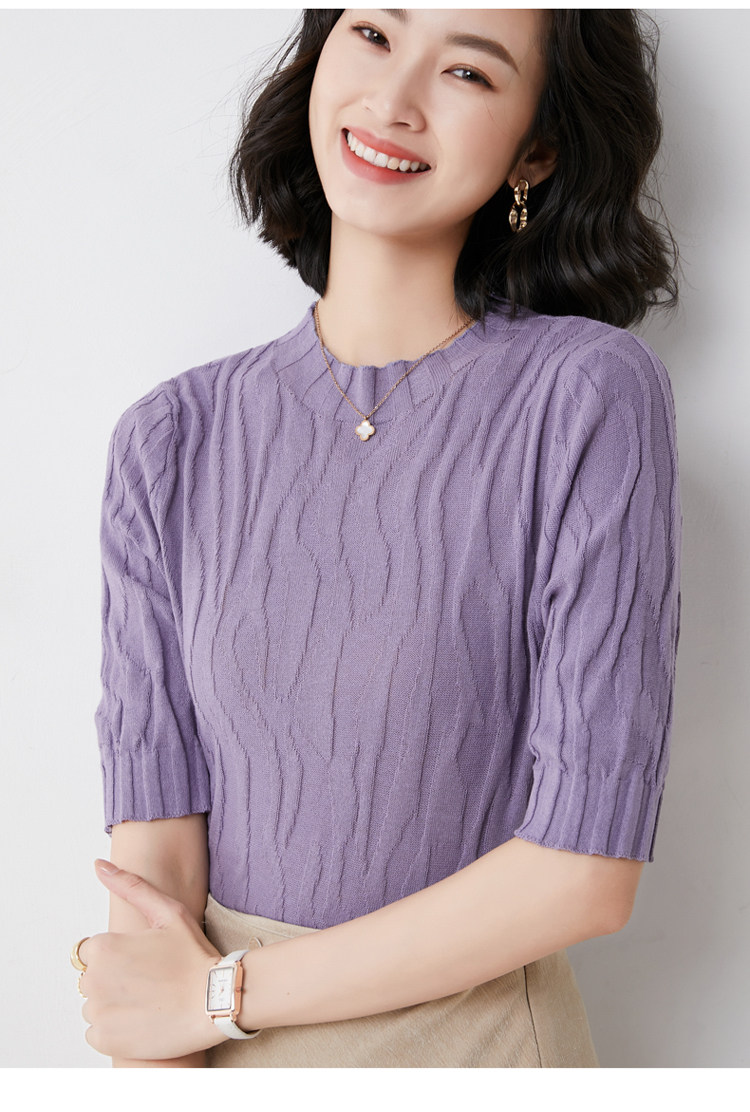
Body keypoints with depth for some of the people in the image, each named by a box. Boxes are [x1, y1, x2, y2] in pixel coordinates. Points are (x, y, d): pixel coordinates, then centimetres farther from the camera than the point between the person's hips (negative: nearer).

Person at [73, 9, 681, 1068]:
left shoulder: (590, 395, -15)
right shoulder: (173, 438, -6)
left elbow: (589, 869, -18)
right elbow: (154, 853, -9)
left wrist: (221, 995, -13)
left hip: (477, 1033, -2)